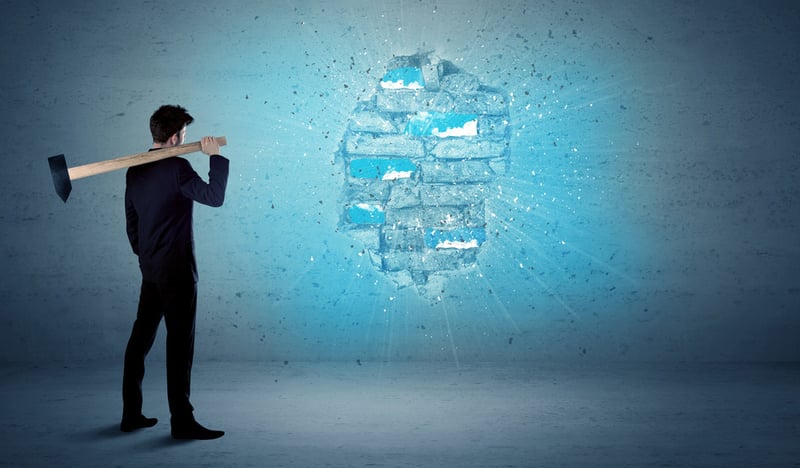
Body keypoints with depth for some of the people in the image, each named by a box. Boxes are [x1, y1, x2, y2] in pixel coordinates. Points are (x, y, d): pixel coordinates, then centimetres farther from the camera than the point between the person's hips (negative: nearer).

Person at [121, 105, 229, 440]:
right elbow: (215, 197, -16)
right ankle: (182, 421, 2)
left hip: (149, 267, 8)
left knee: (141, 337, 12)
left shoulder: (135, 170, 10)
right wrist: (215, 157, -7)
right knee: (180, 341, -3)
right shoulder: (177, 167, -15)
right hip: (176, 268, -8)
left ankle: (131, 414, 20)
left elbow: (131, 221, 16)